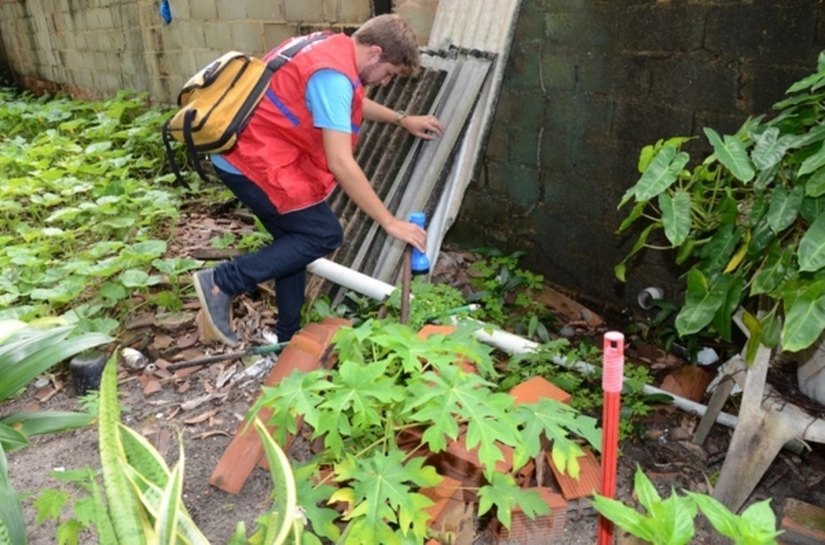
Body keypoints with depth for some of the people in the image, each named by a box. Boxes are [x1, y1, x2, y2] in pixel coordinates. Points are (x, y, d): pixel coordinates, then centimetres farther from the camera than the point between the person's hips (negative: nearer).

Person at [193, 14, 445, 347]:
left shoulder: (333, 48, 9)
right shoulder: (332, 75, -23)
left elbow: (352, 103, 31)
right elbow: (340, 163, -28)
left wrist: (402, 119, 29)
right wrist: (389, 222, -23)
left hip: (247, 152, 10)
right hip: (254, 161, -10)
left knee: (297, 240, 14)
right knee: (324, 235, -5)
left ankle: (289, 338, 24)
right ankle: (222, 282, -3)